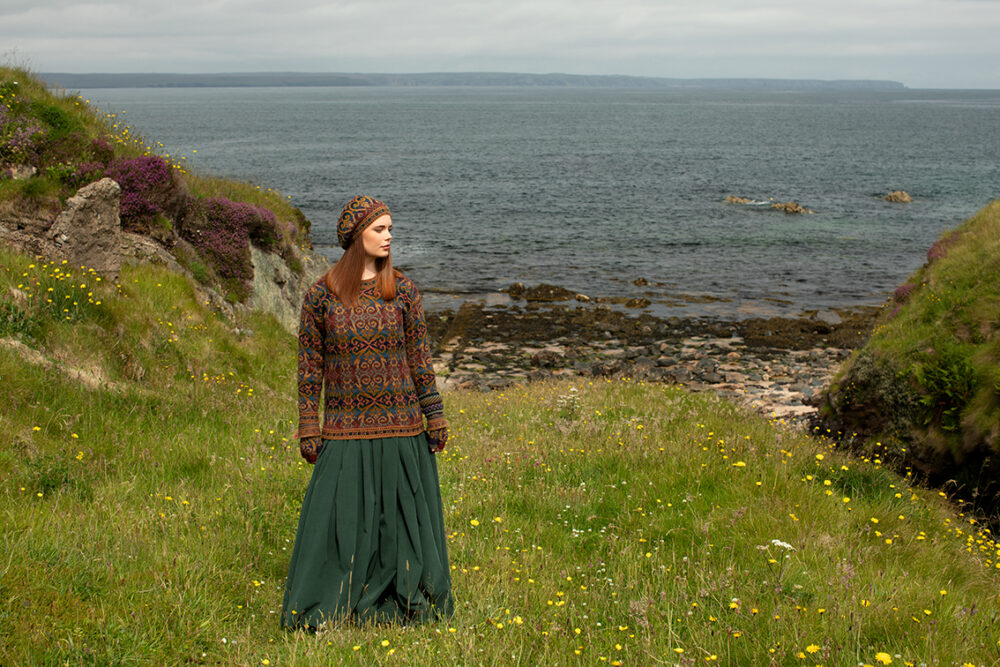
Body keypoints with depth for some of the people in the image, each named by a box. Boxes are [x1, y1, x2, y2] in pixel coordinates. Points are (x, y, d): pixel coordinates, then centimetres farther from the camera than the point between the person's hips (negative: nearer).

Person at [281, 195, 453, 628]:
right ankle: (324, 613, 15)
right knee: (341, 517, 1)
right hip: (346, 427, -2)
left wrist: (435, 416, 3)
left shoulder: (401, 290, 2)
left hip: (401, 426, 2)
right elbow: (310, 365, 1)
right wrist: (308, 429, -2)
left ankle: (404, 606, 24)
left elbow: (420, 357, 5)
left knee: (403, 515, 9)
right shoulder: (321, 295, -2)